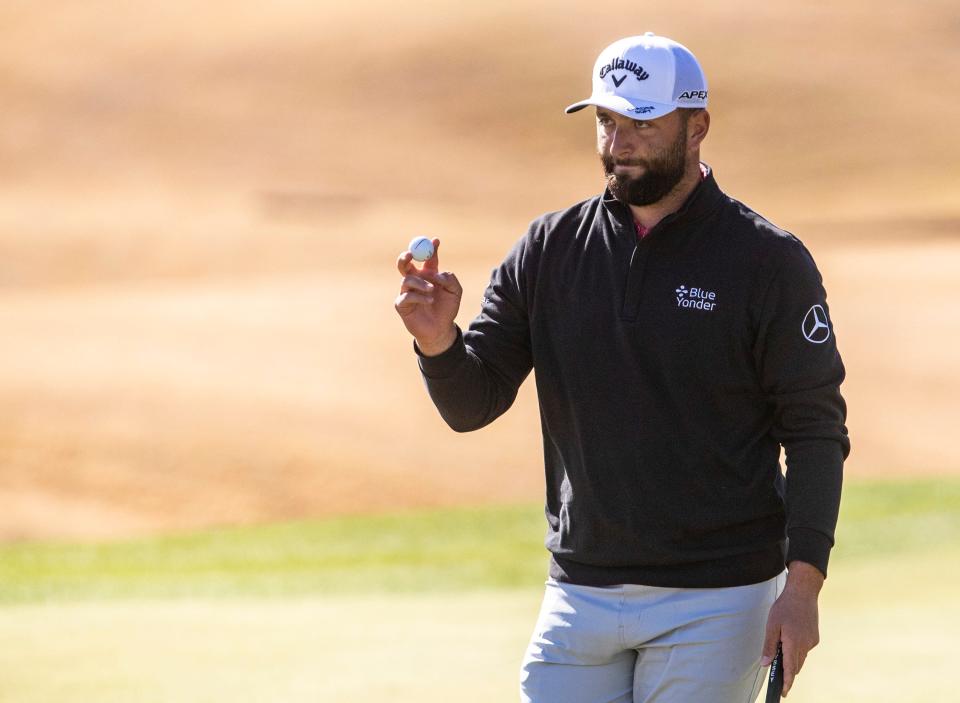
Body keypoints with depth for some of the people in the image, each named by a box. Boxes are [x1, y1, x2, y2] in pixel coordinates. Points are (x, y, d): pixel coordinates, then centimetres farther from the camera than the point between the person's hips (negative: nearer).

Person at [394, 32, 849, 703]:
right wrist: (439, 341, -17)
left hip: (714, 602, -4)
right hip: (580, 595, 4)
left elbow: (816, 433, -5)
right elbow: (472, 404, 6)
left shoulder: (770, 261, -5)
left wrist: (803, 583, -16)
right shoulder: (549, 249, 7)